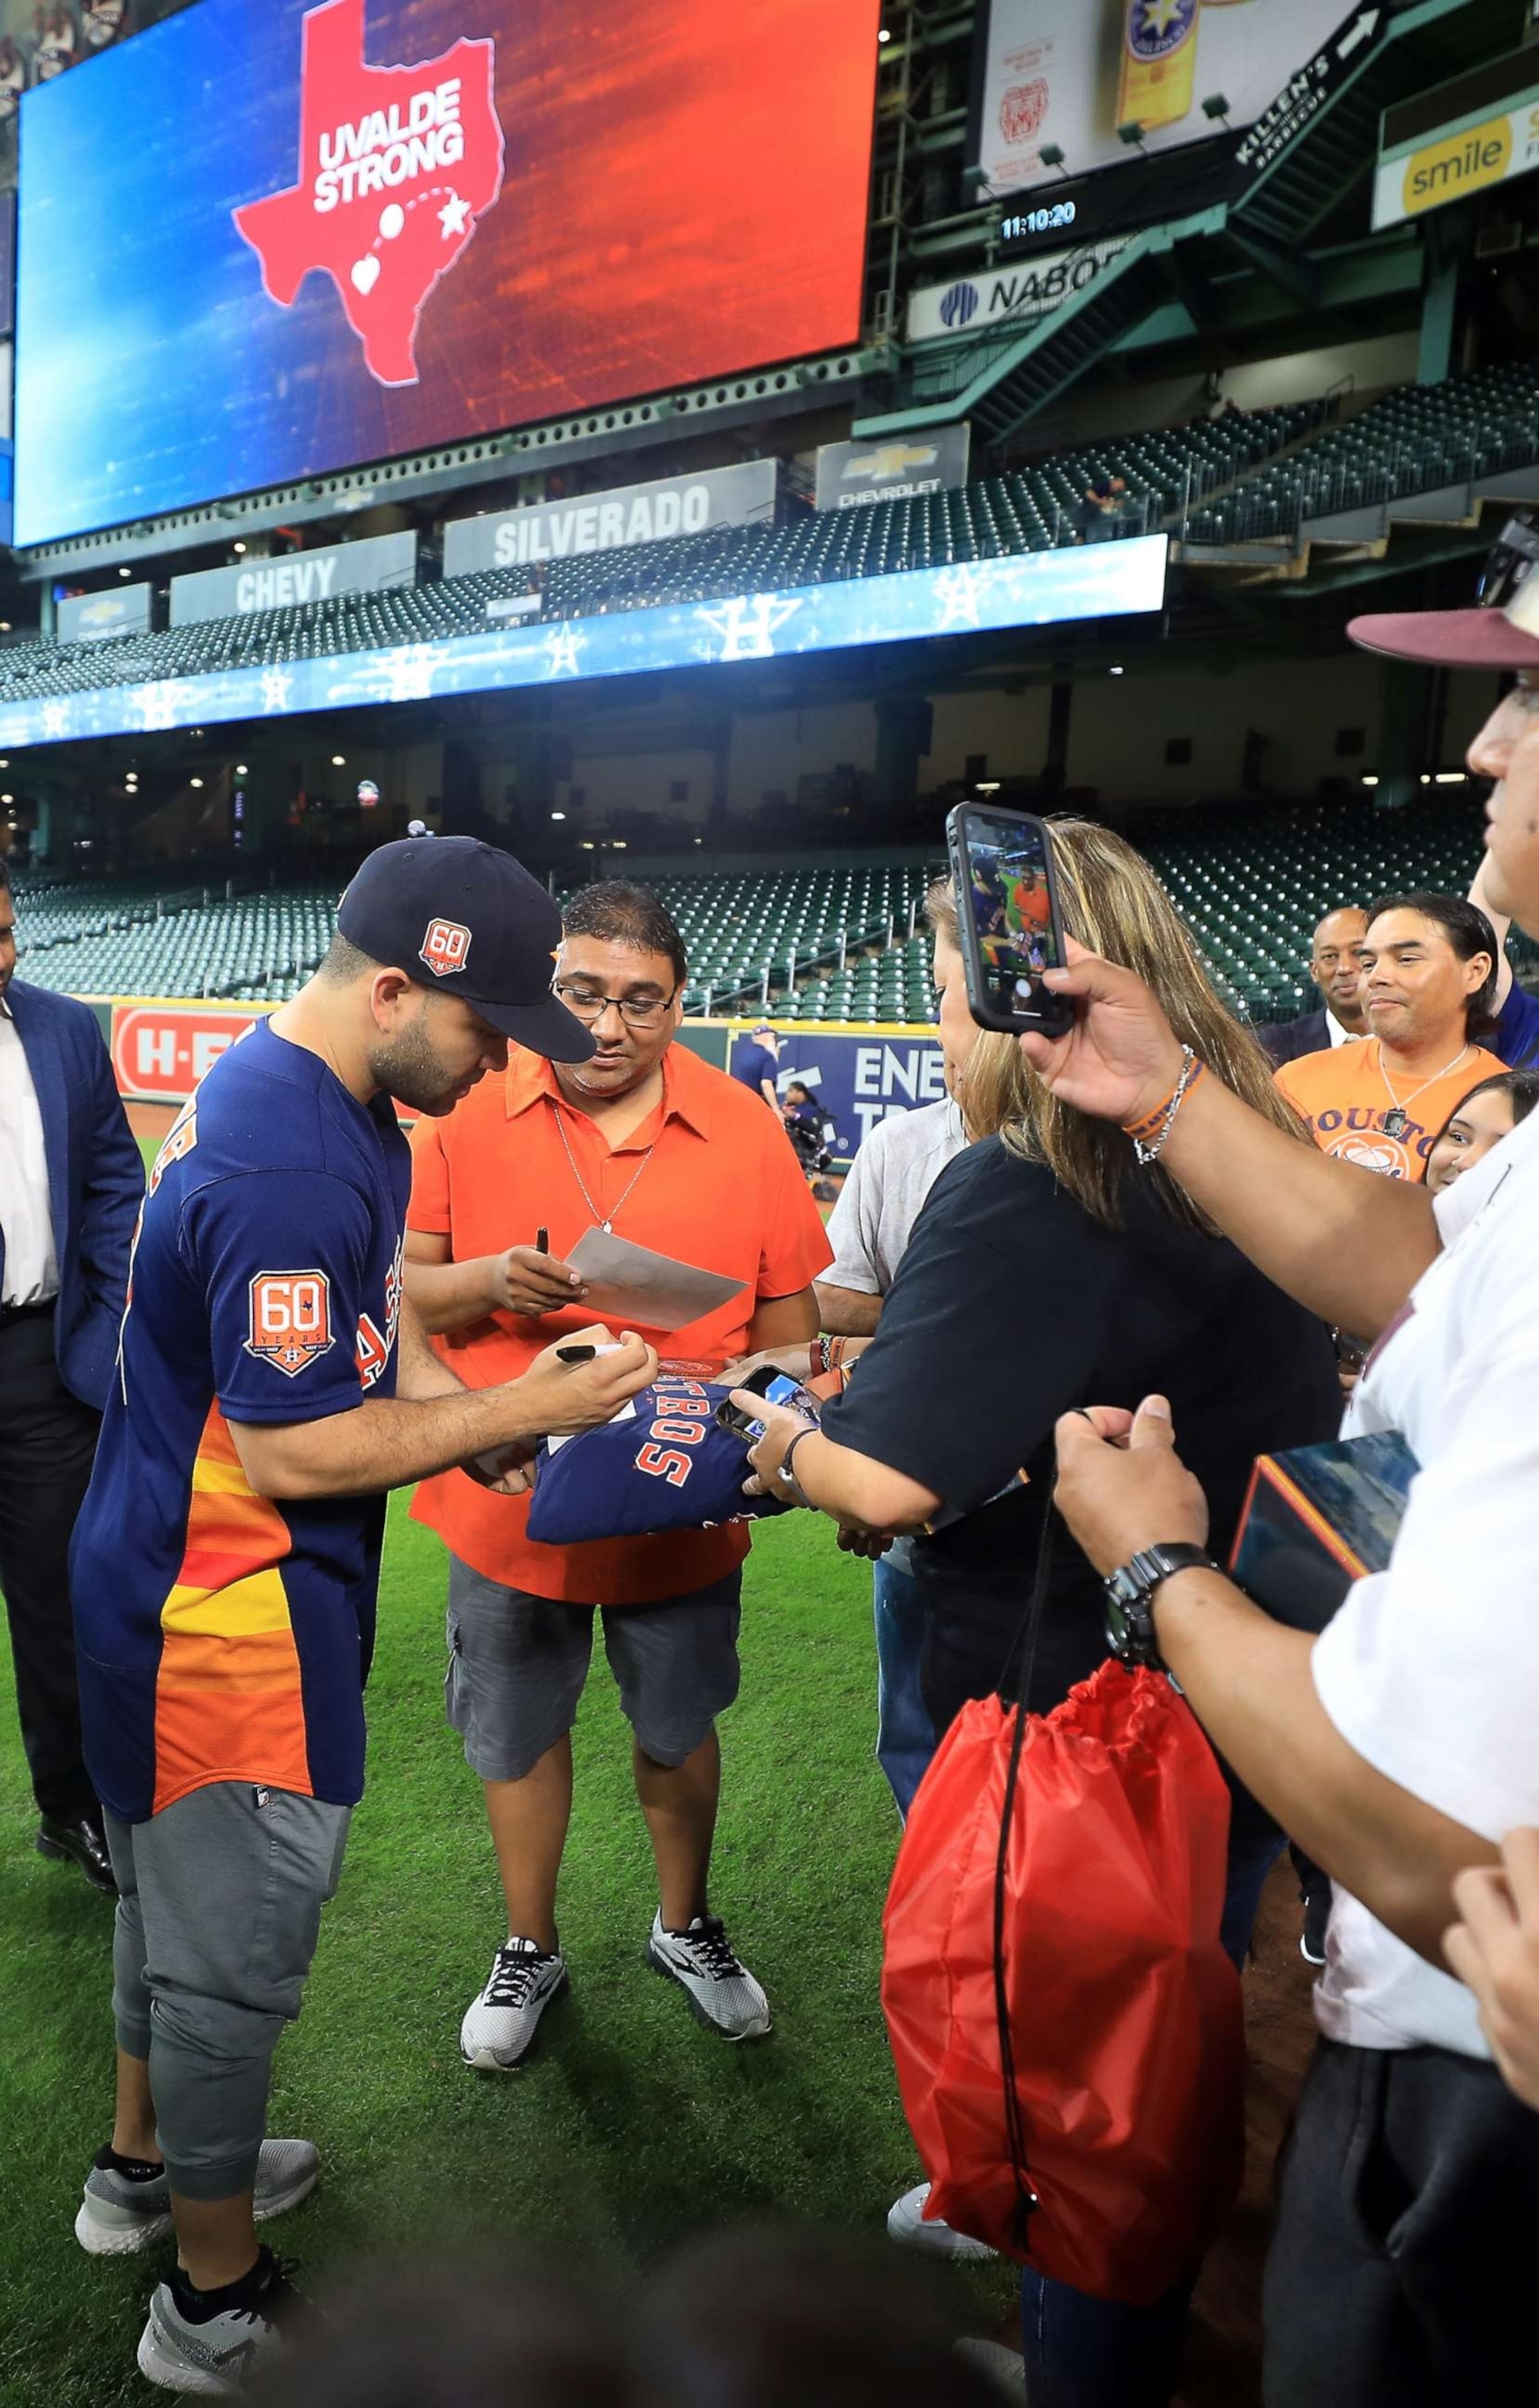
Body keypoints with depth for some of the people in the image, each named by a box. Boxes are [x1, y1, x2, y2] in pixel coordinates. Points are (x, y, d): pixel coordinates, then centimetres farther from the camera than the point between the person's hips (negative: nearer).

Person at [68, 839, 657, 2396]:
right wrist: (522, 1410, -21)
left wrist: (451, 1403, 1)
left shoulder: (329, 1103, 3)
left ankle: (142, 2166, 50)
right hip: (227, 1624, -10)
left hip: (166, 1591, 10)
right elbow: (290, 1453, -27)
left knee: (171, 1890, 27)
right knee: (230, 1958, 8)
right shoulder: (289, 1170, -30)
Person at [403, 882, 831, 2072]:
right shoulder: (474, 1114, -8)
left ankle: (685, 1927, 47)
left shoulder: (746, 1129, -8)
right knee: (519, 1736, 18)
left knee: (680, 1731, 20)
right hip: (511, 1504, 0)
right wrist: (487, 1283, -24)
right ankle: (532, 1951, 43)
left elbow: (790, 1310, -1)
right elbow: (400, 1288, -4)